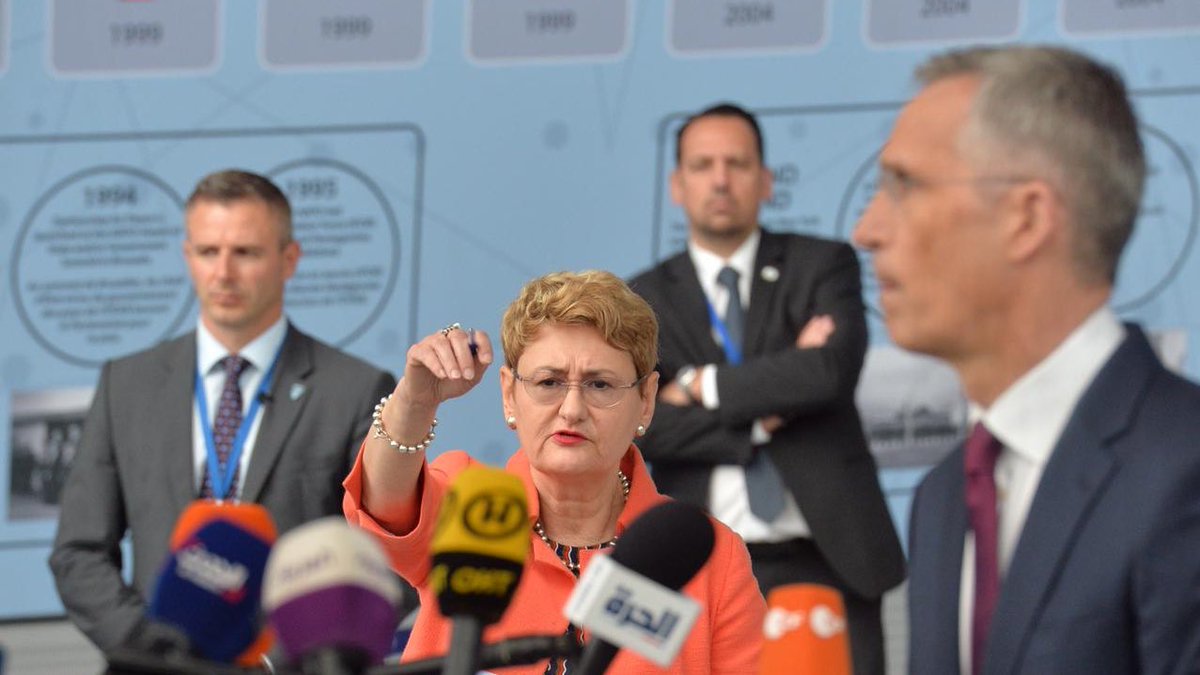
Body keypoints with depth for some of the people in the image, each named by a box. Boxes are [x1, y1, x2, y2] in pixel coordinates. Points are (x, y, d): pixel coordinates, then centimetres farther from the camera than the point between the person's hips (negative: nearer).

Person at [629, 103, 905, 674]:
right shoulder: (643, 301, 9)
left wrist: (702, 387, -6)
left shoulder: (822, 266, 7)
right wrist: (761, 417, -11)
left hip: (826, 560, -1)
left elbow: (833, 369, -12)